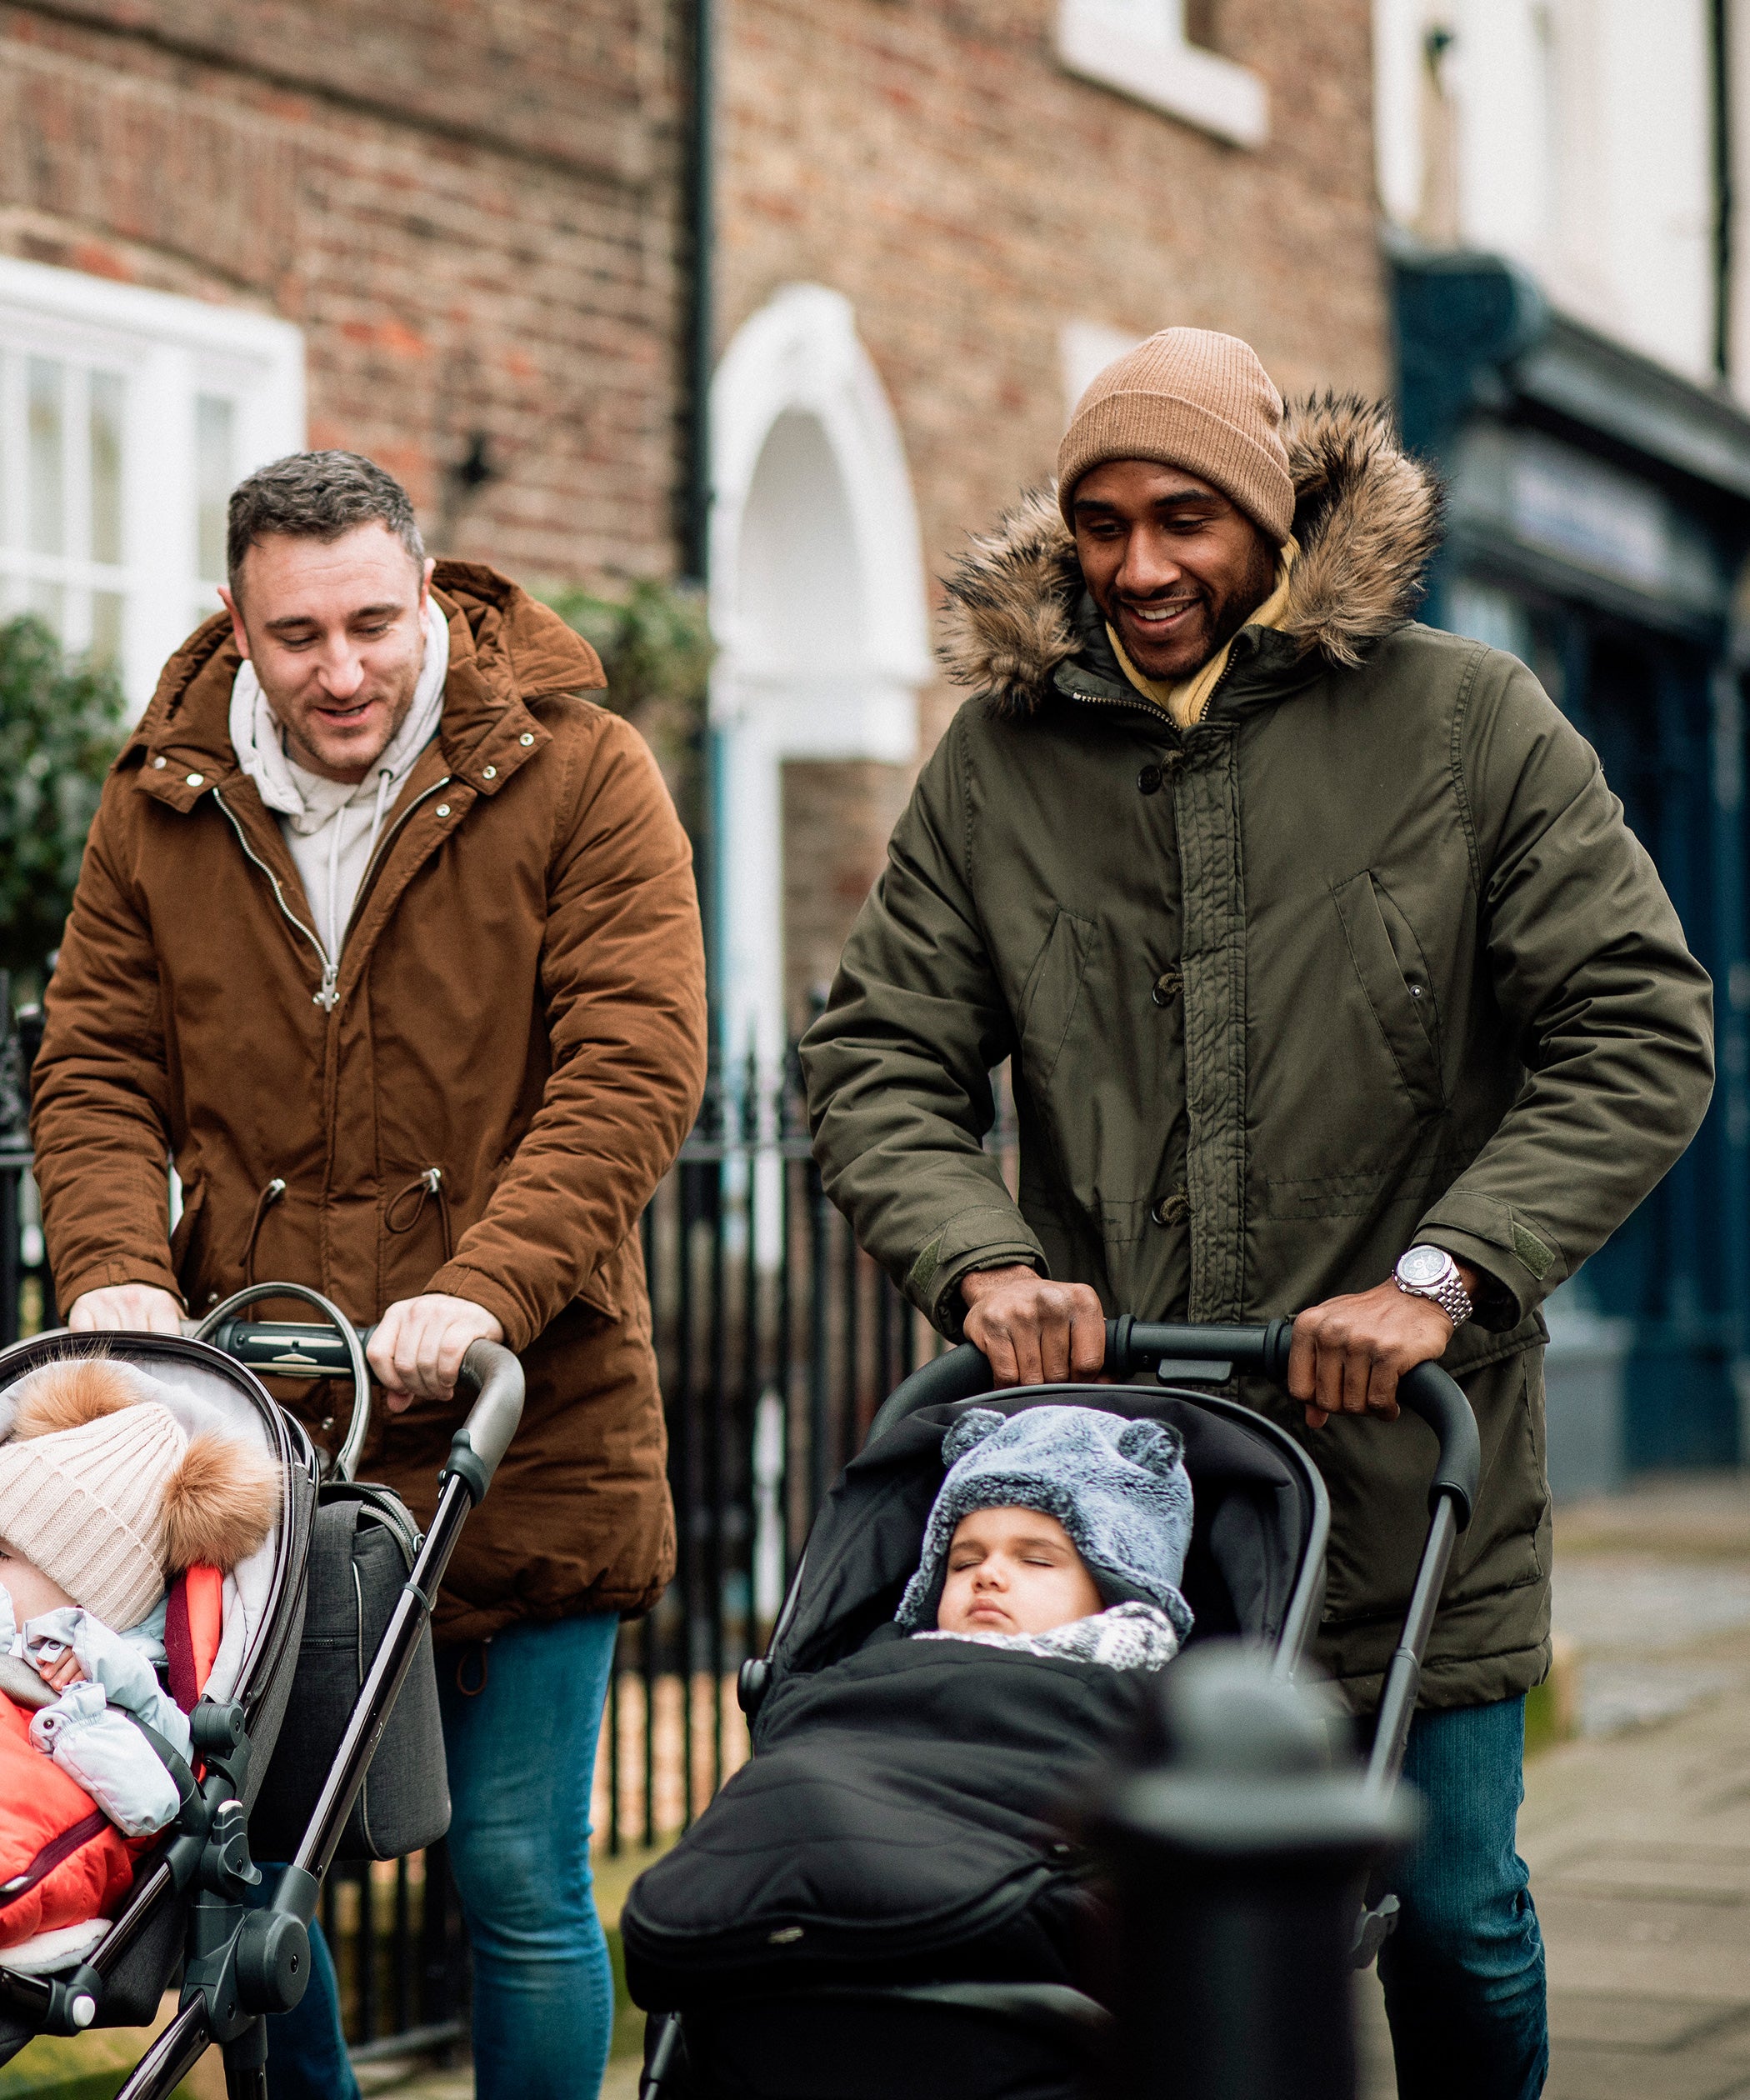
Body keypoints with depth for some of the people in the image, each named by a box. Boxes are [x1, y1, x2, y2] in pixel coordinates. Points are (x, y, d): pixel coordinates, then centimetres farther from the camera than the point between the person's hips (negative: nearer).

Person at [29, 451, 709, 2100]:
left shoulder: (576, 777, -3)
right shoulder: (163, 804, 8)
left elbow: (630, 1067, -11)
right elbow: (96, 1069, 9)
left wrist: (484, 1292, -23)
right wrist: (115, 1269, -11)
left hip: (517, 1435, -3)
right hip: (249, 1428, 3)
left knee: (519, 1878, 3)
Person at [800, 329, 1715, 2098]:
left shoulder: (1464, 723, -1)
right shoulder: (999, 758, 6)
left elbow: (1641, 1036, -4)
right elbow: (878, 1064, 7)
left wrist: (1444, 1272, -16)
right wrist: (981, 1260, -13)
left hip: (1398, 1471, -1)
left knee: (1451, 1914, 7)